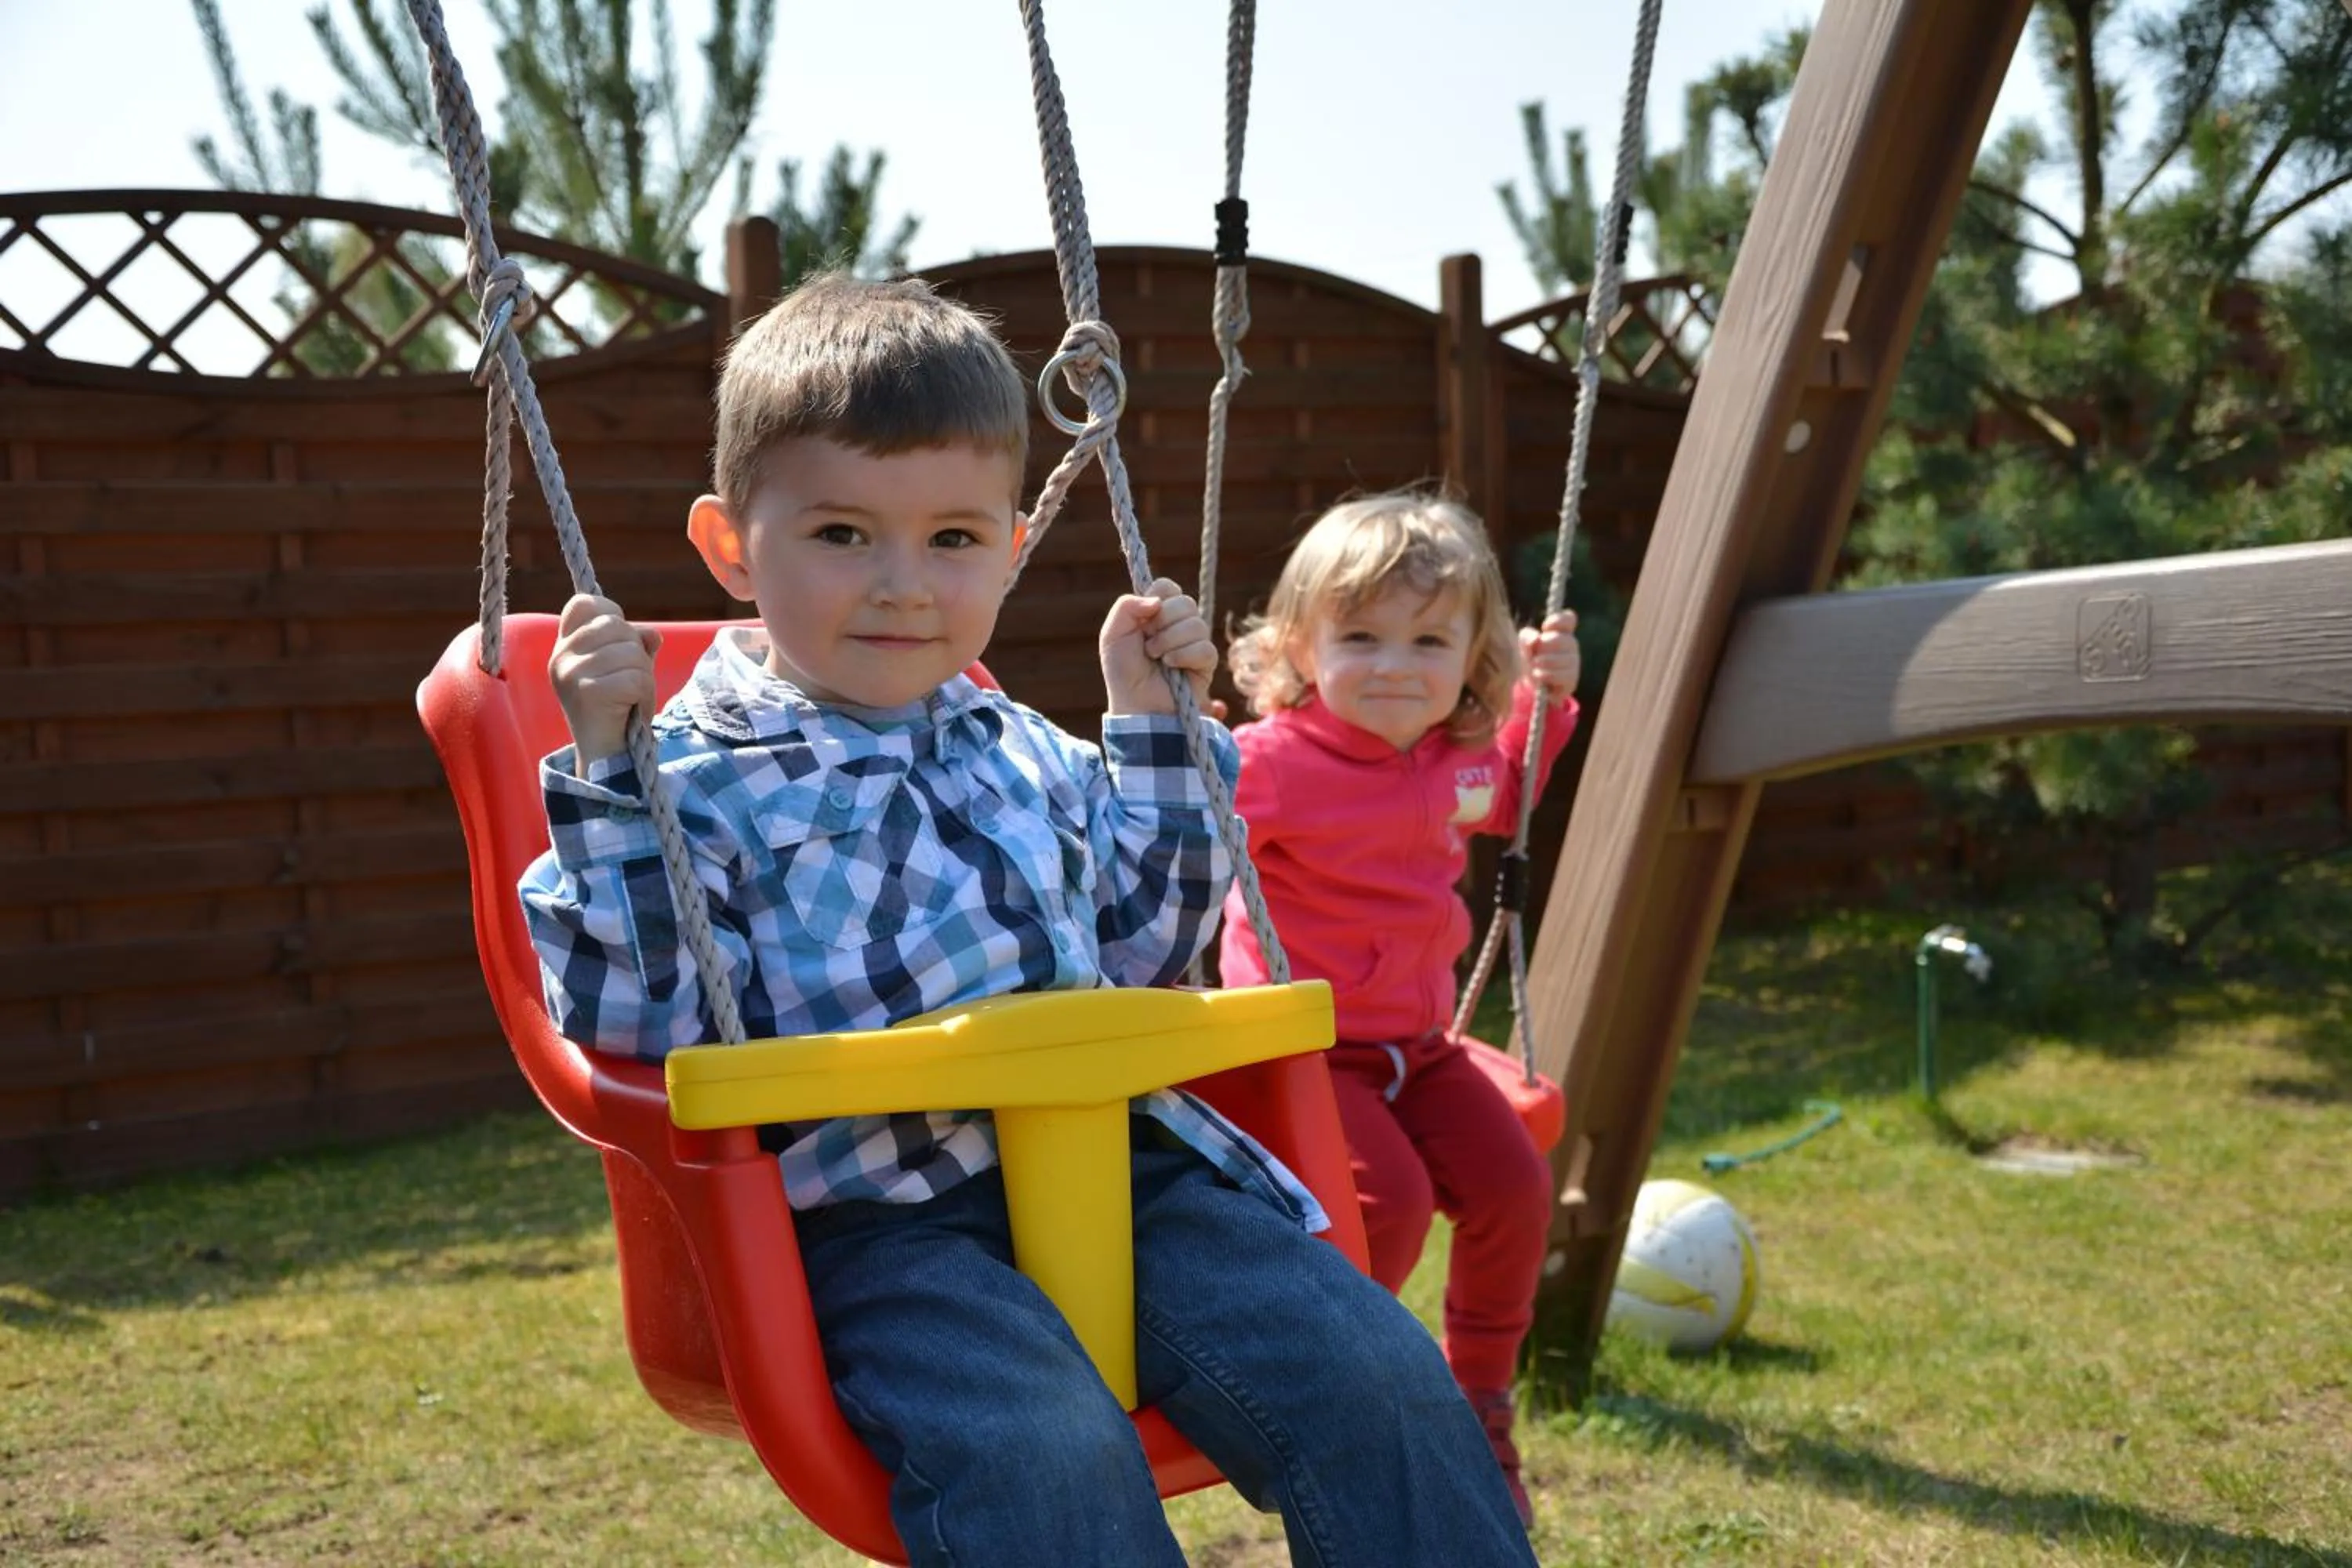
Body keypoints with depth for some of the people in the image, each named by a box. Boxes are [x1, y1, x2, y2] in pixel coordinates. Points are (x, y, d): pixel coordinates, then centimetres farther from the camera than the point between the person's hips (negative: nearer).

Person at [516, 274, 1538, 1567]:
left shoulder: (1029, 757, 20)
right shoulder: (699, 780, 2)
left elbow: (1137, 945, 29)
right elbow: (634, 1017, -7)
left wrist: (1153, 726, 22)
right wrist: (604, 770, -14)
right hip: (885, 1221, -5)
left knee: (1381, 1377, -14)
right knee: (1040, 1456, -34)